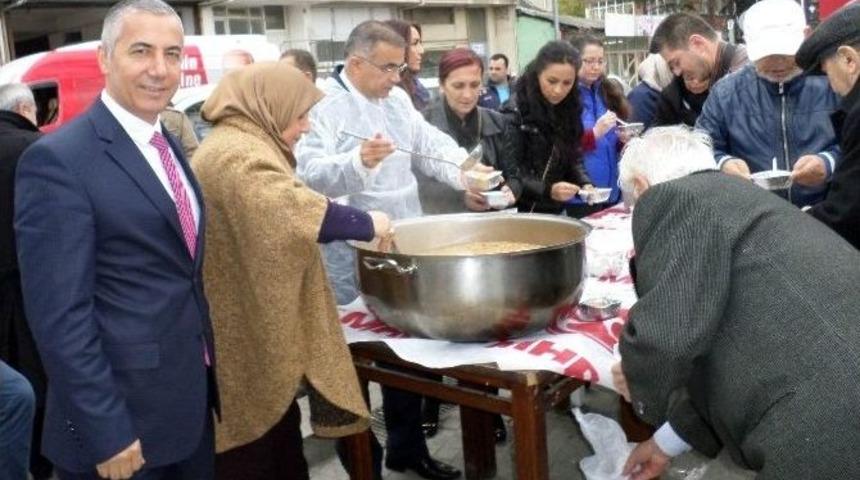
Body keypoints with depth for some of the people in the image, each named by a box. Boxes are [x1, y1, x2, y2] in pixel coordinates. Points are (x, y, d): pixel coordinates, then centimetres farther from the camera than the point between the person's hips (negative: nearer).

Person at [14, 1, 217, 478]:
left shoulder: (167, 144, 8)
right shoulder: (58, 160, -18)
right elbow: (60, 315, -21)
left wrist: (205, 364, 14)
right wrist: (104, 432, -20)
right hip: (122, 413, -8)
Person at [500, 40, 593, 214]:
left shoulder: (570, 109, 2)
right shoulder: (515, 112, -16)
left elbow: (574, 156, 9)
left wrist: (585, 184, -9)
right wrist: (547, 190, -30)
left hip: (557, 210, 6)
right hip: (522, 211, -6)